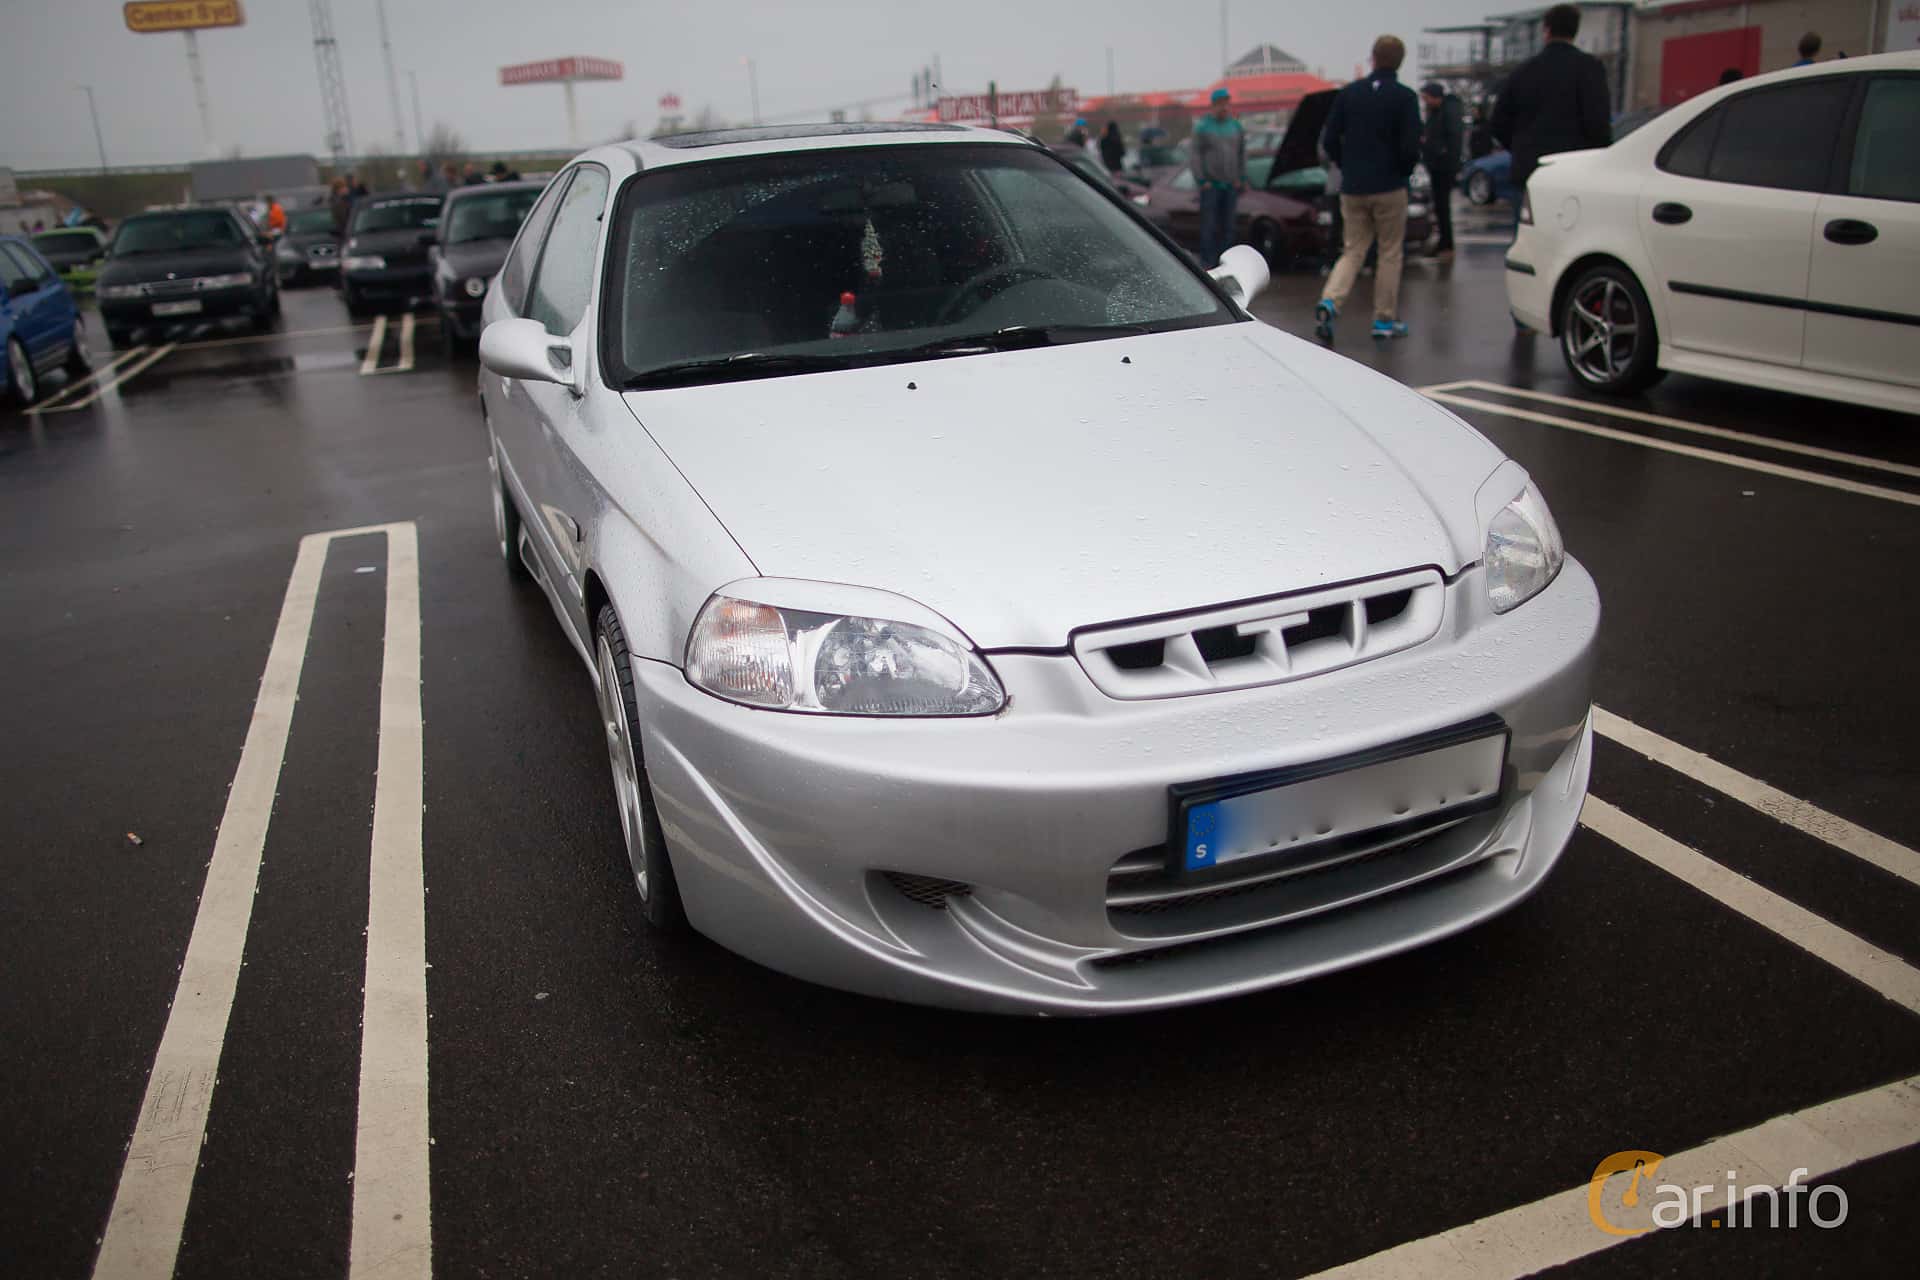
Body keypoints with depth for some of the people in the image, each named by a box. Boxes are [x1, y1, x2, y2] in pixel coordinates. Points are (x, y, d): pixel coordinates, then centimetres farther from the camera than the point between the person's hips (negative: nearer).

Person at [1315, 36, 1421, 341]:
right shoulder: (1404, 97, -8)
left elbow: (1329, 140, 3)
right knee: (1390, 253, 8)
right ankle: (1385, 320, 10)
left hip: (1352, 189, 3)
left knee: (1353, 251, 10)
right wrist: (1404, 172, 8)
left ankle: (1330, 302, -15)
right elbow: (1410, 147, -12)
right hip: (1389, 189, -3)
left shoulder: (1348, 93, 3)